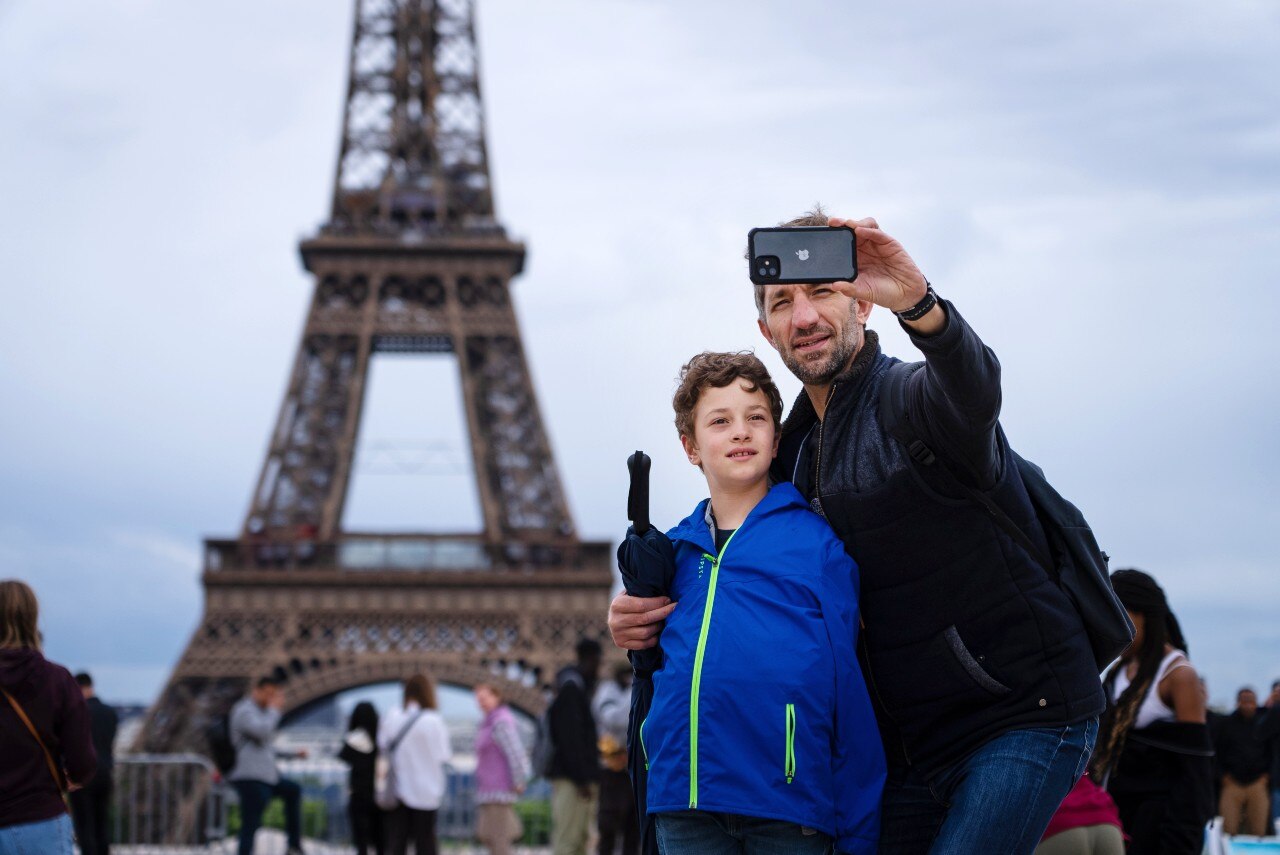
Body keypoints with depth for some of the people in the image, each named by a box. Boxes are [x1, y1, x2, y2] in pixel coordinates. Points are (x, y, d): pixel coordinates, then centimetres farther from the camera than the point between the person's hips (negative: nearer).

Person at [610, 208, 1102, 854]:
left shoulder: (913, 397, -12)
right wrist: (648, 615, -1)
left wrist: (919, 304, -59)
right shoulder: (794, 453, 12)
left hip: (1026, 716, -8)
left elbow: (970, 389, -37)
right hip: (914, 746, 8)